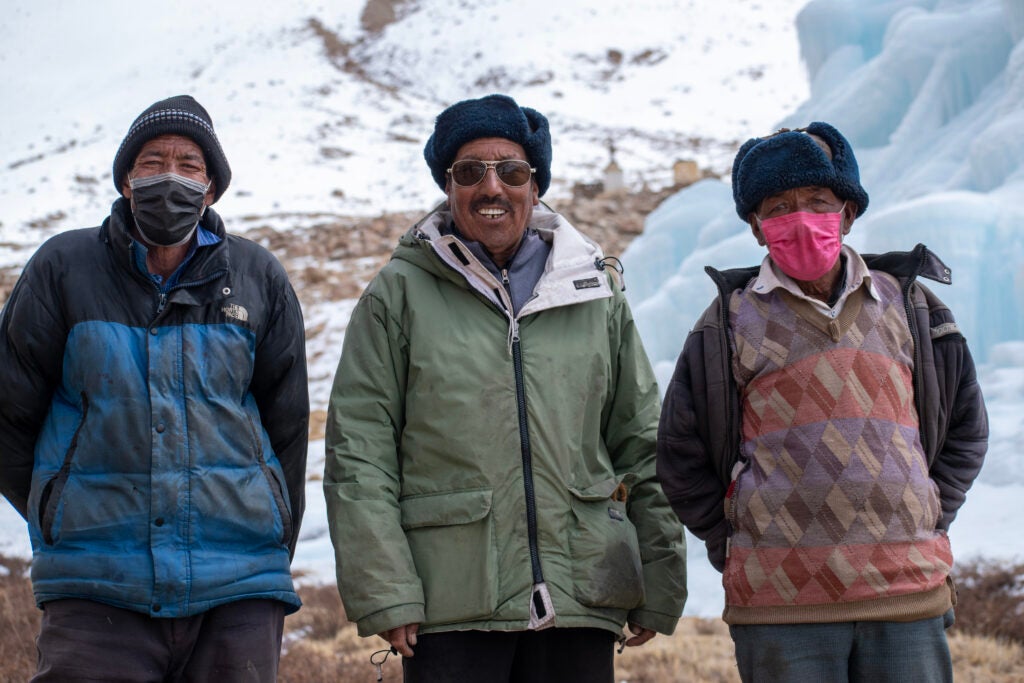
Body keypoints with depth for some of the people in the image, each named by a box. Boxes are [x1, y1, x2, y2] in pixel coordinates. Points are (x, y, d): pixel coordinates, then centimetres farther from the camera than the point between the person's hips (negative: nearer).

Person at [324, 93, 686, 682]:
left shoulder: (595, 293, 12)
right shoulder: (402, 293, 4)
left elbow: (641, 446, 14)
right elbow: (358, 452, 0)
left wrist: (660, 589, 9)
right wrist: (384, 593, -8)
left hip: (580, 605, 3)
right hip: (450, 608, -2)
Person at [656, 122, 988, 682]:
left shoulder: (906, 303, 11)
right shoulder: (734, 319, 6)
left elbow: (965, 427, 20)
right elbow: (680, 452, 11)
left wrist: (926, 521, 9)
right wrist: (732, 543, 5)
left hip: (908, 591, 2)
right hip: (781, 602, -2)